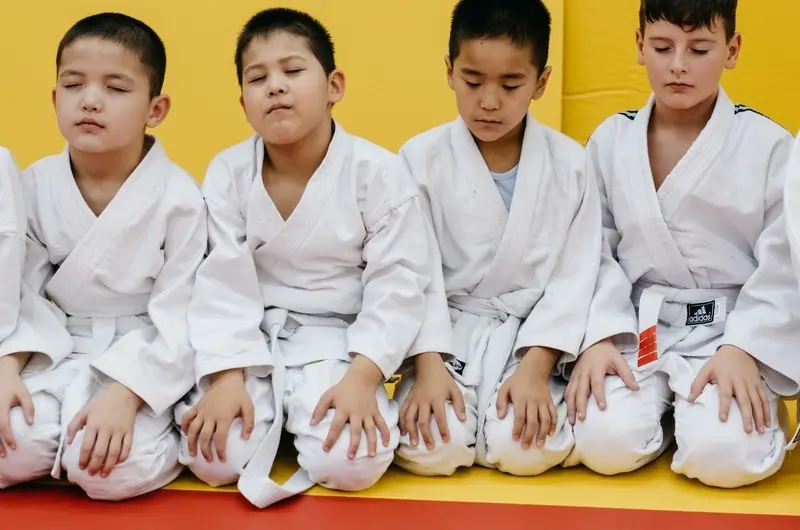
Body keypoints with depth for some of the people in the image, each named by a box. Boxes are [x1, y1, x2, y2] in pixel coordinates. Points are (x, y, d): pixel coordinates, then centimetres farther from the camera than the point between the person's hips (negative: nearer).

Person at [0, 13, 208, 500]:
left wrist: (125, 392, -25)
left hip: (143, 356, -3)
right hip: (53, 353, 3)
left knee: (112, 469, -28)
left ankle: (158, 431, 4)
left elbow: (180, 317, -13)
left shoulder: (179, 197, -12)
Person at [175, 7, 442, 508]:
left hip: (336, 340, -1)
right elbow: (221, 282, -7)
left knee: (353, 464, -25)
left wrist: (362, 376, -21)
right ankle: (272, 412, 13)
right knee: (214, 460, -20)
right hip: (251, 338, 2)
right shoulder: (228, 172, -5)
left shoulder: (378, 172, -11)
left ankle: (297, 411, 8)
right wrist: (227, 377, -18)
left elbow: (398, 284, -11)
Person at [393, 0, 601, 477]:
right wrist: (428, 365, -16)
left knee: (528, 450, -25)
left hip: (529, 336, 0)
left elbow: (575, 276, -4)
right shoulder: (422, 159, -4)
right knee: (428, 449, -24)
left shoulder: (570, 163, -2)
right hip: (444, 335, 0)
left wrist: (536, 367, -15)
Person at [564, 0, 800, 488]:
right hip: (634, 329, 2)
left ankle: (695, 407, 10)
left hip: (730, 332, -2)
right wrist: (599, 338, -12)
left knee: (727, 456, -27)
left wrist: (741, 349, -17)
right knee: (607, 442, -23)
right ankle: (662, 409, 12)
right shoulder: (610, 141, 4)